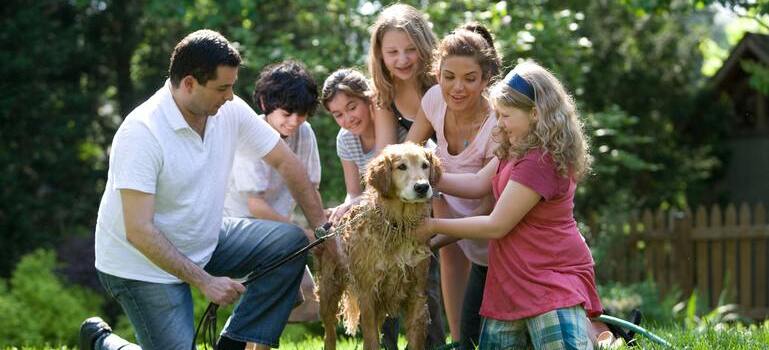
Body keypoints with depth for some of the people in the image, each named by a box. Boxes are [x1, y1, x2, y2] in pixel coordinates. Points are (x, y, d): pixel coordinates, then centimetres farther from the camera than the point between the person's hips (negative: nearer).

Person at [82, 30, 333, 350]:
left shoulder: (230, 111, -9)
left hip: (204, 243, 7)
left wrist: (321, 227, -2)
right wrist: (205, 281, -28)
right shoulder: (141, 133, -28)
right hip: (143, 262, -7)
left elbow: (285, 162, 3)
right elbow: (139, 231, -30)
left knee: (290, 242, -8)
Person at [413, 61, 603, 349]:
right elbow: (478, 183, 11)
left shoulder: (540, 161, -21)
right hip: (512, 281, 10)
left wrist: (434, 226, -8)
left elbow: (496, 225, -18)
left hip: (552, 279, -10)